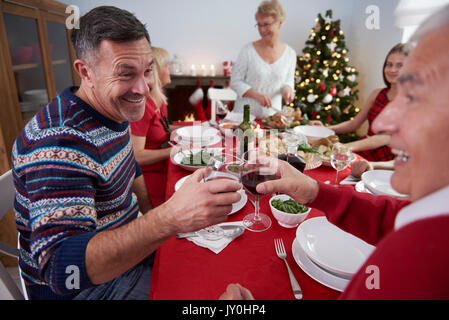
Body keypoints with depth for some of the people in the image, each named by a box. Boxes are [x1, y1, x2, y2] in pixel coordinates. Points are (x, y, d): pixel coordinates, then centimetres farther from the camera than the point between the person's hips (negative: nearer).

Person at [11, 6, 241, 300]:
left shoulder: (113, 110, -2)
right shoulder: (59, 143, -31)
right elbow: (60, 269, -39)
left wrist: (152, 213, 3)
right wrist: (169, 218, -51)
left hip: (127, 251, 8)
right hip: (92, 285, -7)